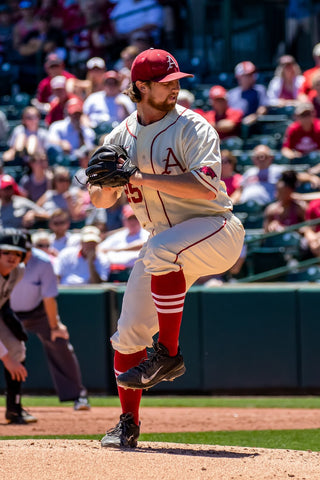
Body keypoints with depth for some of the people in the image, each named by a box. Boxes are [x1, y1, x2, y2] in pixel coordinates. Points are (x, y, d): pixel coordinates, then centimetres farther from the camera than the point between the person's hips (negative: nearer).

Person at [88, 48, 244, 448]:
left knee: (162, 250, -37)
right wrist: (110, 186, -15)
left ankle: (168, 355, -26)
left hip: (216, 230, -6)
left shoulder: (193, 128, -11)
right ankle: (128, 423, 12)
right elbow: (99, 200, 10)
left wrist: (141, 178, -27)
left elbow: (206, 187, -26)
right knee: (129, 331, -2)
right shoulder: (120, 138, 5)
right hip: (166, 241, 6)